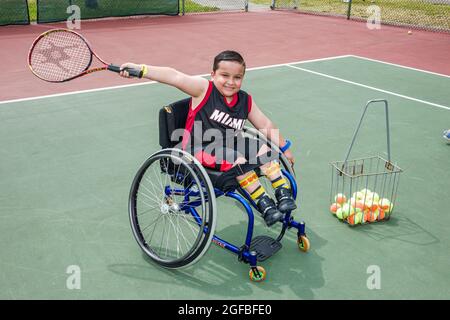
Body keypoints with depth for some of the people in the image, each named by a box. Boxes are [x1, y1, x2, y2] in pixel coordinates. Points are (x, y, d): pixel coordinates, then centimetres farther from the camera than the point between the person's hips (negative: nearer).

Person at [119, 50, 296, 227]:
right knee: (239, 160, -26)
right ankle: (264, 205, -17)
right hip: (200, 150, -6)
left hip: (227, 145, 6)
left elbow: (266, 124, 12)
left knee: (263, 149, -9)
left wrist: (284, 148, 15)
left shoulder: (246, 101, 3)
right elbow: (175, 77, -26)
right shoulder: (204, 89, -13)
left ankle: (283, 193, -1)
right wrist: (140, 69, -35)